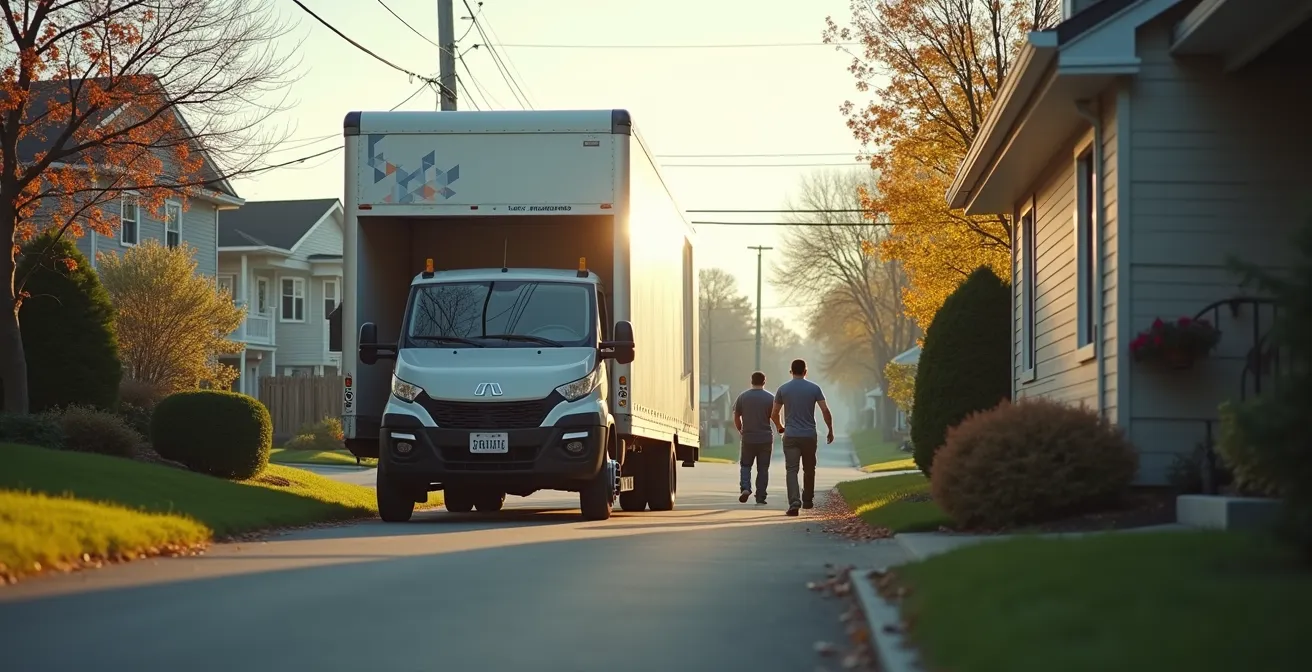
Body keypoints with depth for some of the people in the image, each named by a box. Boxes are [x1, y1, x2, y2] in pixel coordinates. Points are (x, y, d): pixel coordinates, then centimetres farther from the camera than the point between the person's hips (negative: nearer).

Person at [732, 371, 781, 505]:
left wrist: (740, 430, 22)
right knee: (763, 469, 7)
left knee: (745, 465, 14)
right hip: (765, 438, -1)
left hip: (748, 438, 1)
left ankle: (745, 488, -9)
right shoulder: (770, 398, -4)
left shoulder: (742, 397, 1)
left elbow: (736, 418, 5)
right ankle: (760, 497, 6)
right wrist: (780, 429, 18)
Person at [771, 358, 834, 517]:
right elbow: (826, 411, -6)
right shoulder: (814, 388, 0)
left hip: (791, 436, -1)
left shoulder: (783, 389, 1)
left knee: (791, 470, -5)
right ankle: (807, 500, 28)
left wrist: (779, 427, 25)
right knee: (809, 469, 18)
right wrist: (830, 431, 7)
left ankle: (794, 501, -23)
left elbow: (774, 414, 6)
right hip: (810, 436, 1)